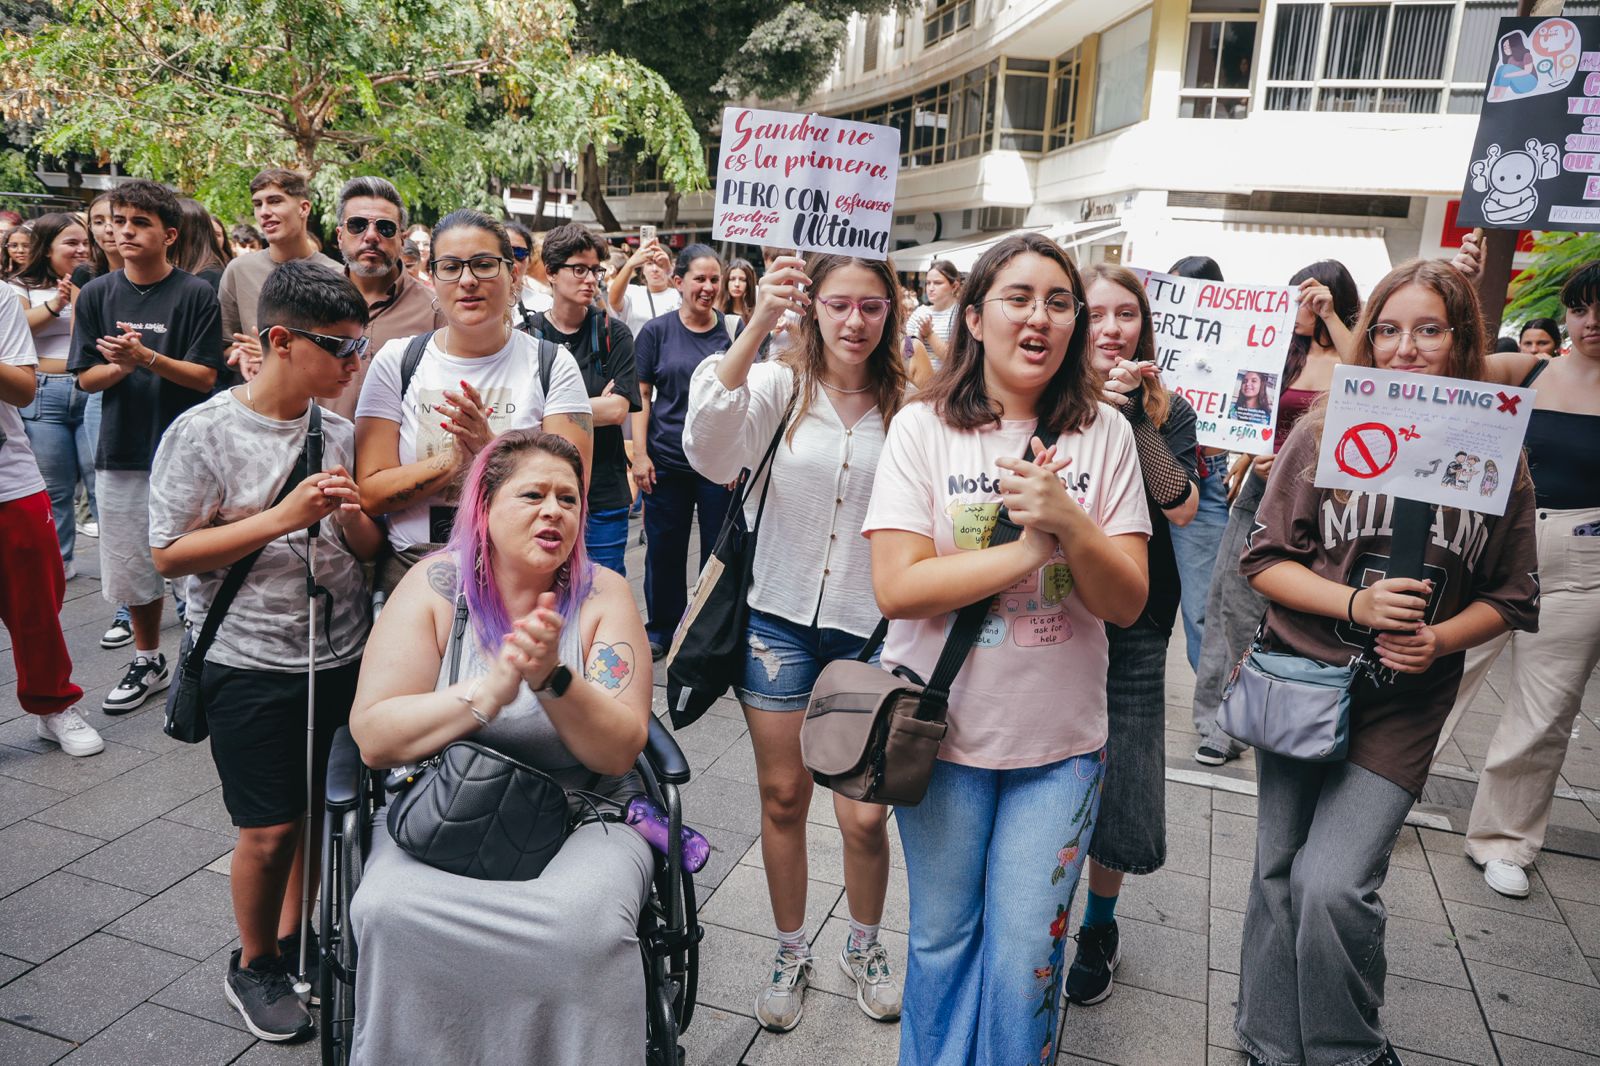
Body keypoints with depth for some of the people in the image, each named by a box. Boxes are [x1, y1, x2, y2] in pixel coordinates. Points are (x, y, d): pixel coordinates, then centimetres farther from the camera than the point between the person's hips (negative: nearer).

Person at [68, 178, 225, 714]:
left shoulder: (196, 294, -5)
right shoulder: (98, 294, 6)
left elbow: (205, 377, -8)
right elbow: (85, 378, 6)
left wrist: (148, 358, -23)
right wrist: (120, 366, -15)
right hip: (122, 451, 4)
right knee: (132, 566, 13)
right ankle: (148, 662, 31)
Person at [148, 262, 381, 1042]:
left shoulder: (339, 432, 3)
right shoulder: (203, 433, -11)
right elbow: (168, 554, -12)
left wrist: (349, 516, -14)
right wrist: (284, 517, -21)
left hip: (341, 655, 5)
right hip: (251, 664, -4)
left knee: (326, 810, 13)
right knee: (271, 827, 3)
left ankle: (297, 939, 37)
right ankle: (253, 965, 29)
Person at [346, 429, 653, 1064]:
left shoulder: (602, 595, -4)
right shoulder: (437, 585, -3)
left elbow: (620, 750, -10)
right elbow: (373, 738, -10)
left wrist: (552, 678, -27)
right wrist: (489, 691, -24)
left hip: (584, 813, -1)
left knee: (586, 920, -29)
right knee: (390, 910, -26)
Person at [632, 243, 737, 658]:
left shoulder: (733, 331, 3)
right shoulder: (656, 331, 1)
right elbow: (641, 396, 2)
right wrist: (640, 454, -5)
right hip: (667, 461, 0)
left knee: (719, 550, 6)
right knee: (665, 550, 9)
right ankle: (661, 631, 26)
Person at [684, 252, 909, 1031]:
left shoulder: (907, 404, -2)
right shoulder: (779, 386, -2)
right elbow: (710, 450, -25)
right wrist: (757, 326, -32)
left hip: (870, 629, 0)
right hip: (781, 618, 0)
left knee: (865, 816, 2)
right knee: (782, 798, 12)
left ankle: (864, 947, 33)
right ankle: (791, 954, 35)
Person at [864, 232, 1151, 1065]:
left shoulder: (1105, 434, -2)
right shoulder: (923, 427, -7)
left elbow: (1128, 603, -6)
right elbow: (897, 588, -16)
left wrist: (1069, 521, -23)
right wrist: (1030, 547, -20)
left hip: (1060, 738, 1)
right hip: (942, 726, -1)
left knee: (1027, 950, 8)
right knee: (943, 939, 16)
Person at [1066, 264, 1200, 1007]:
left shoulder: (1168, 409, 2)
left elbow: (1182, 509, -12)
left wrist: (1146, 423, -24)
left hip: (1132, 627, 1)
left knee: (1117, 785, 7)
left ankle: (1099, 926, 32)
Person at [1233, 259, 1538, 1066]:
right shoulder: (1323, 434, -4)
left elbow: (1510, 597, 7)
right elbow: (1265, 559, -2)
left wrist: (1440, 638, -11)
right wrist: (1355, 604, -16)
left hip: (1402, 706, 0)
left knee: (1334, 886, -11)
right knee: (1280, 876, 11)